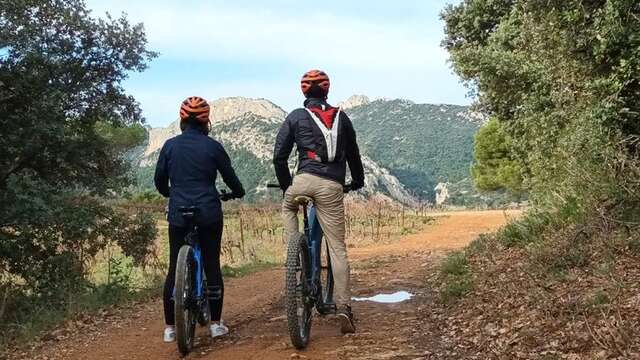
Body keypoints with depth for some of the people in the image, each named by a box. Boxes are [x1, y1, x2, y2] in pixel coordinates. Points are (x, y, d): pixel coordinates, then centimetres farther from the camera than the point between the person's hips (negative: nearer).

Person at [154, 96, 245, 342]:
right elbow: (229, 176, 5)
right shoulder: (212, 146, -4)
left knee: (174, 268, 8)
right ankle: (215, 324, 12)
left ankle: (170, 328, 11)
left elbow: (159, 180, 8)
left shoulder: (170, 145, 2)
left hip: (178, 215, 2)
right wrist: (238, 192, 27)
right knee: (212, 266, 8)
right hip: (208, 214, -1)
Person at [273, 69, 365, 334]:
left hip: (305, 180, -1)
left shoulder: (296, 117, 9)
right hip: (332, 186, 1)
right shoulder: (341, 117, 15)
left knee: (288, 207, 34)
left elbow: (279, 156, 6)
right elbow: (353, 152, 22)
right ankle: (344, 309, -2)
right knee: (337, 249, 3)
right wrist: (358, 180, 38)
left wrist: (285, 185, 20)